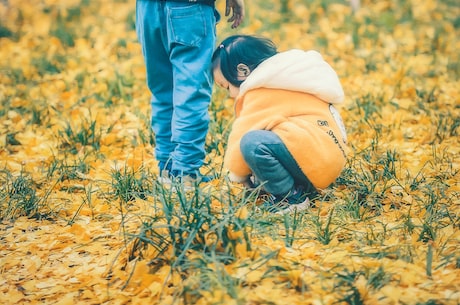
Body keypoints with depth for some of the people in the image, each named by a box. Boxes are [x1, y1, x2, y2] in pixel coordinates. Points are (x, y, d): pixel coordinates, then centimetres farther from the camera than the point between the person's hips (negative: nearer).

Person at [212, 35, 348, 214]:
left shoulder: (263, 94, -11)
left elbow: (243, 135, -10)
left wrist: (236, 177, 5)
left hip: (319, 163, -11)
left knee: (253, 144, -28)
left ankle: (292, 198, -10)